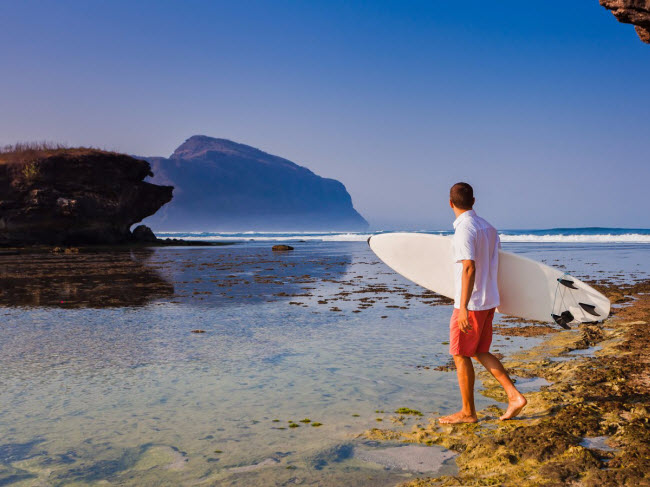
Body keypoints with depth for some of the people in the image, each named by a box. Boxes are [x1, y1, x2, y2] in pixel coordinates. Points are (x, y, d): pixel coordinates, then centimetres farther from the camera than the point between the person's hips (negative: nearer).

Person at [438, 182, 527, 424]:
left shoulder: (464, 228, -18)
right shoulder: (488, 227, 9)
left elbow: (469, 268, -25)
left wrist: (463, 308, -27)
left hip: (471, 304, -9)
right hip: (489, 300, 9)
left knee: (461, 356, 4)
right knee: (480, 352, 18)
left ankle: (468, 412, 14)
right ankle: (514, 396, 13)